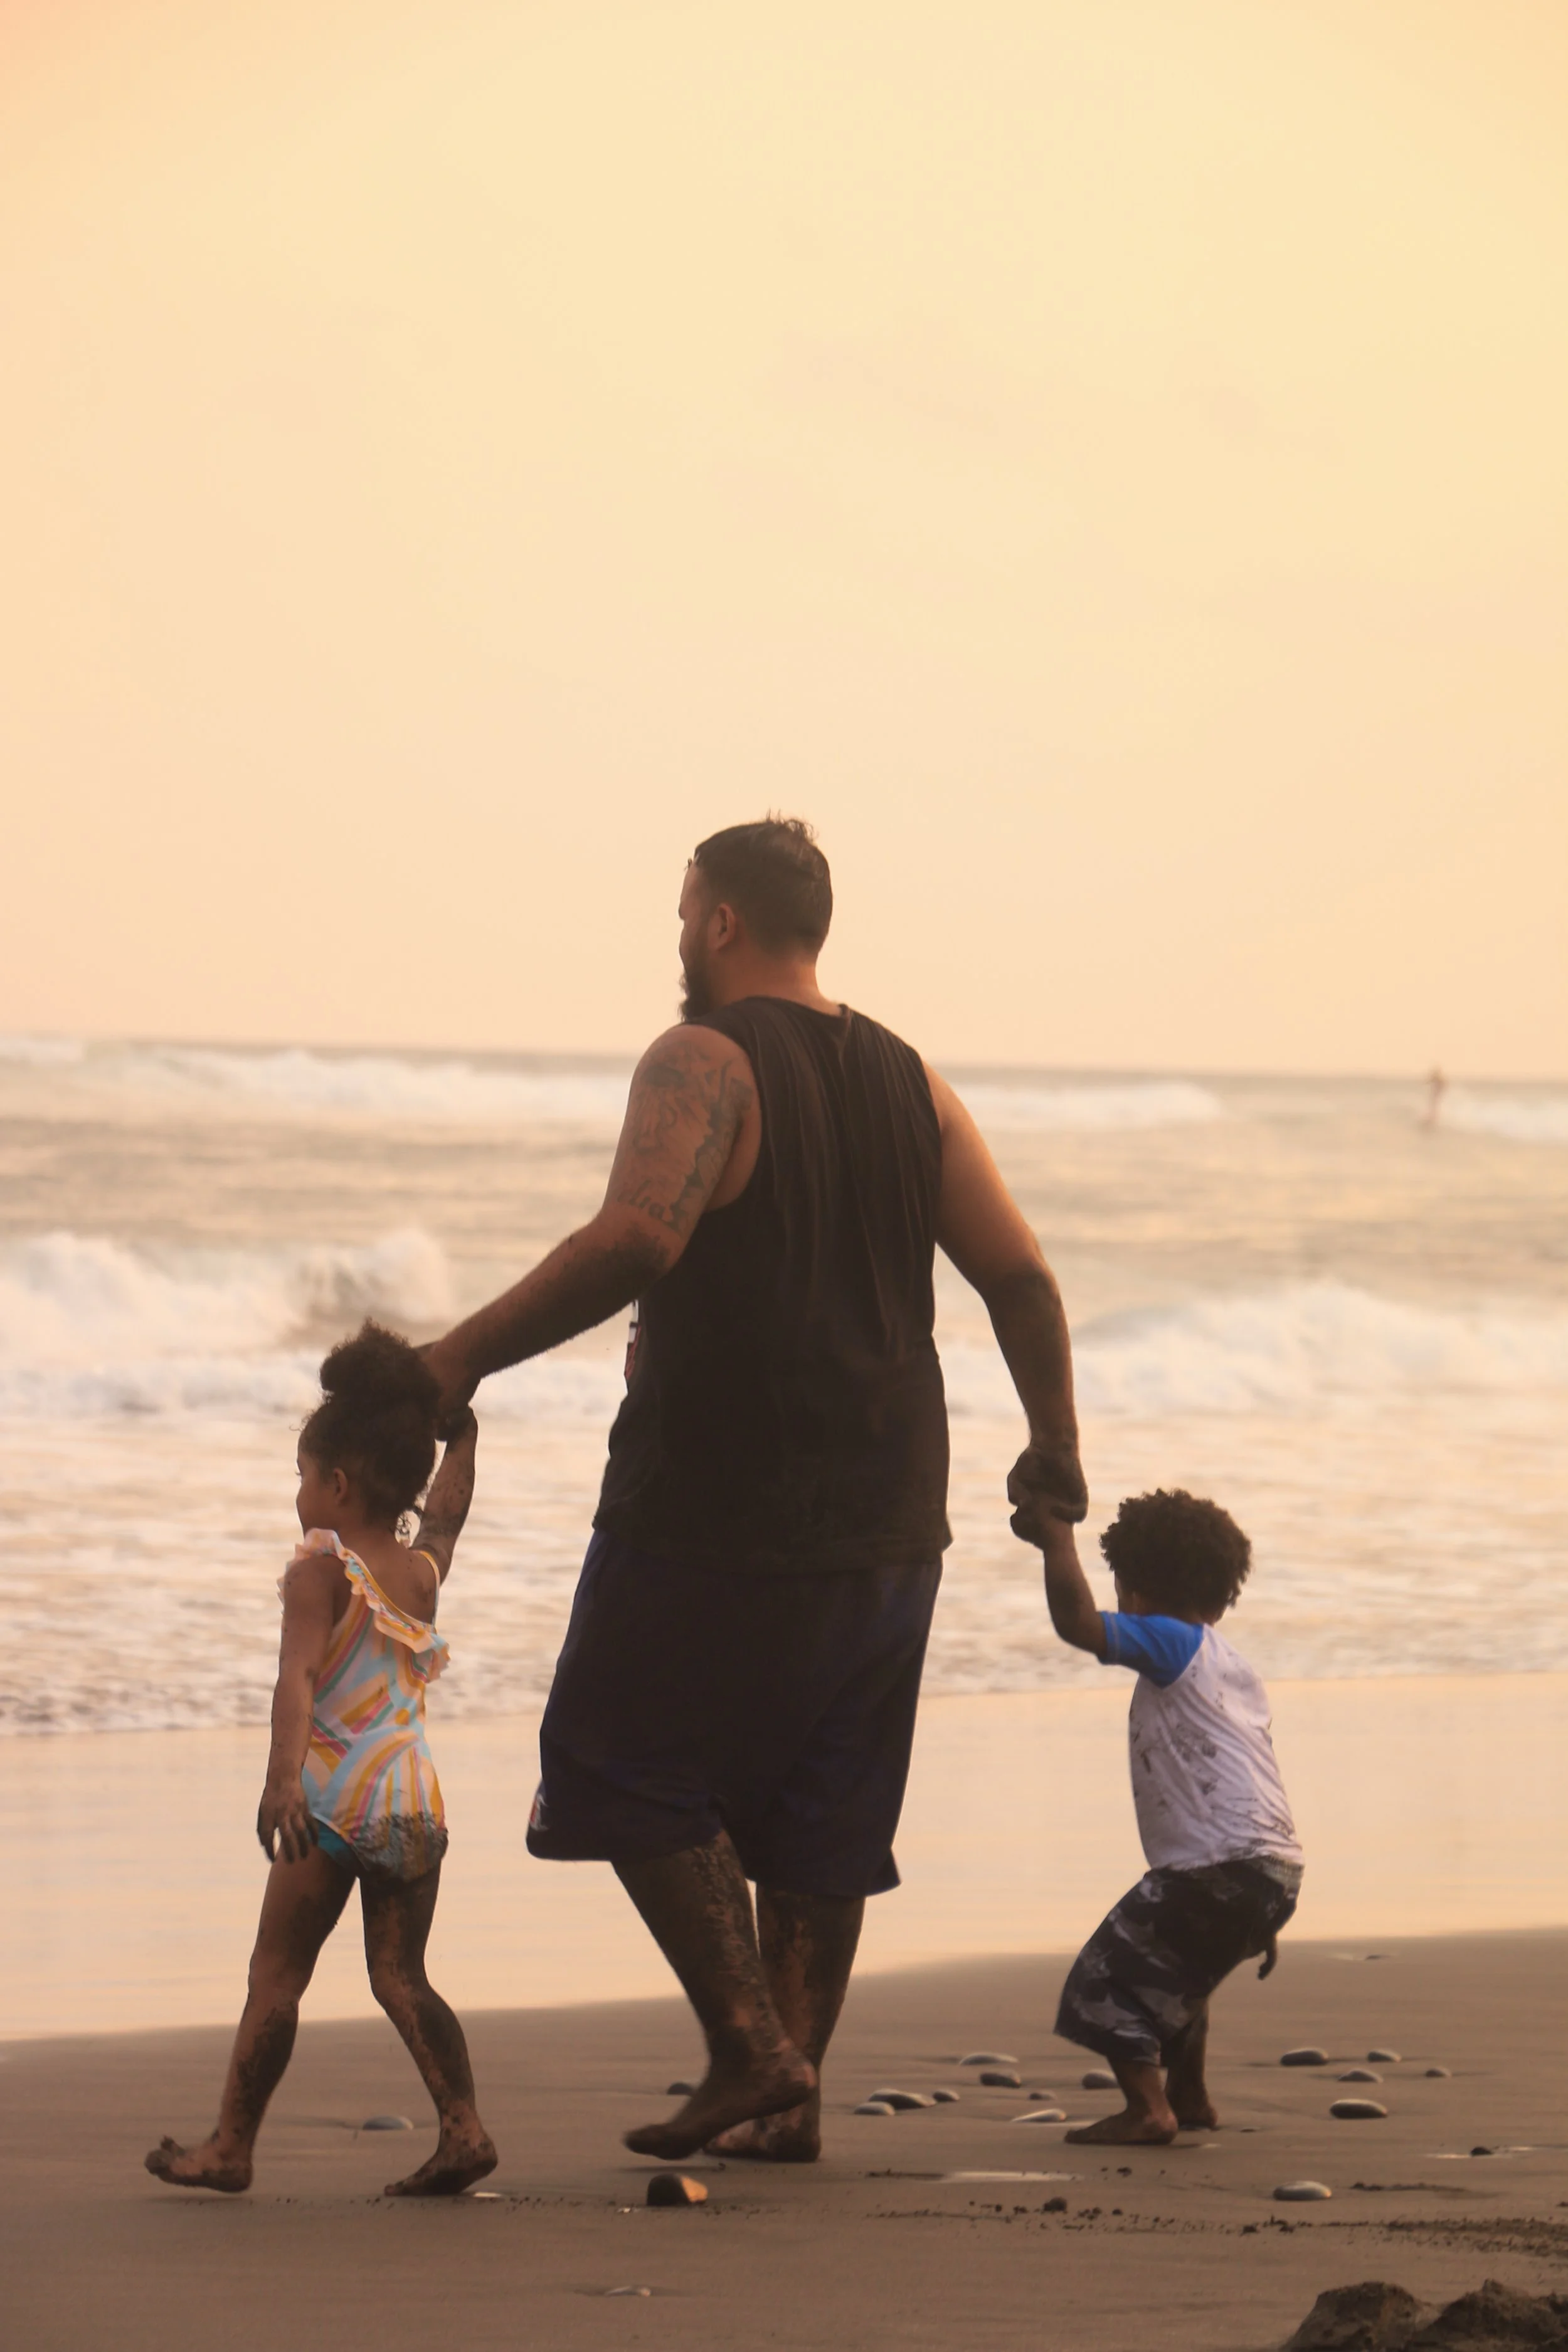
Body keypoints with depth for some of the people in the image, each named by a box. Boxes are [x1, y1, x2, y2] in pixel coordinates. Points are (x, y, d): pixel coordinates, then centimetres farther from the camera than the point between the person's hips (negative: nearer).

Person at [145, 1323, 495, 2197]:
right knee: (403, 1977, 9)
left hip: (336, 1801, -6)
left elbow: (298, 1676, -20)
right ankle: (464, 2127, -4)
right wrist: (461, 1433, 44)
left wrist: (284, 1775, -30)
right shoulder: (423, 1572, 10)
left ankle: (232, 2147, 7)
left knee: (276, 1977, 2)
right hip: (417, 1799, 6)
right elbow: (447, 1512, 32)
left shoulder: (321, 1569, -7)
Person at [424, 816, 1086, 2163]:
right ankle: (793, 2097, 14)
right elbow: (1021, 1275, 8)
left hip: (721, 1505, -6)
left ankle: (751, 2049, -4)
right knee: (822, 1818, 13)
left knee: (629, 1770, 6)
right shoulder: (907, 1084, 10)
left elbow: (638, 1238, -27)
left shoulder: (703, 1065, -10)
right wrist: (1056, 1446, 20)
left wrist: (469, 1354, -22)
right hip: (884, 1520, 7)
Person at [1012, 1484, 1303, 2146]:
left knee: (1104, 1979, -2)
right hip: (1278, 1874, 9)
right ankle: (1190, 2096, 42)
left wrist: (1056, 1539, -7)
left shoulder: (1170, 1644, -3)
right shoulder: (1238, 1671, 24)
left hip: (1217, 1868, -9)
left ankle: (1148, 2108, -12)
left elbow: (1078, 1621, -20)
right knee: (1177, 1972, 31)